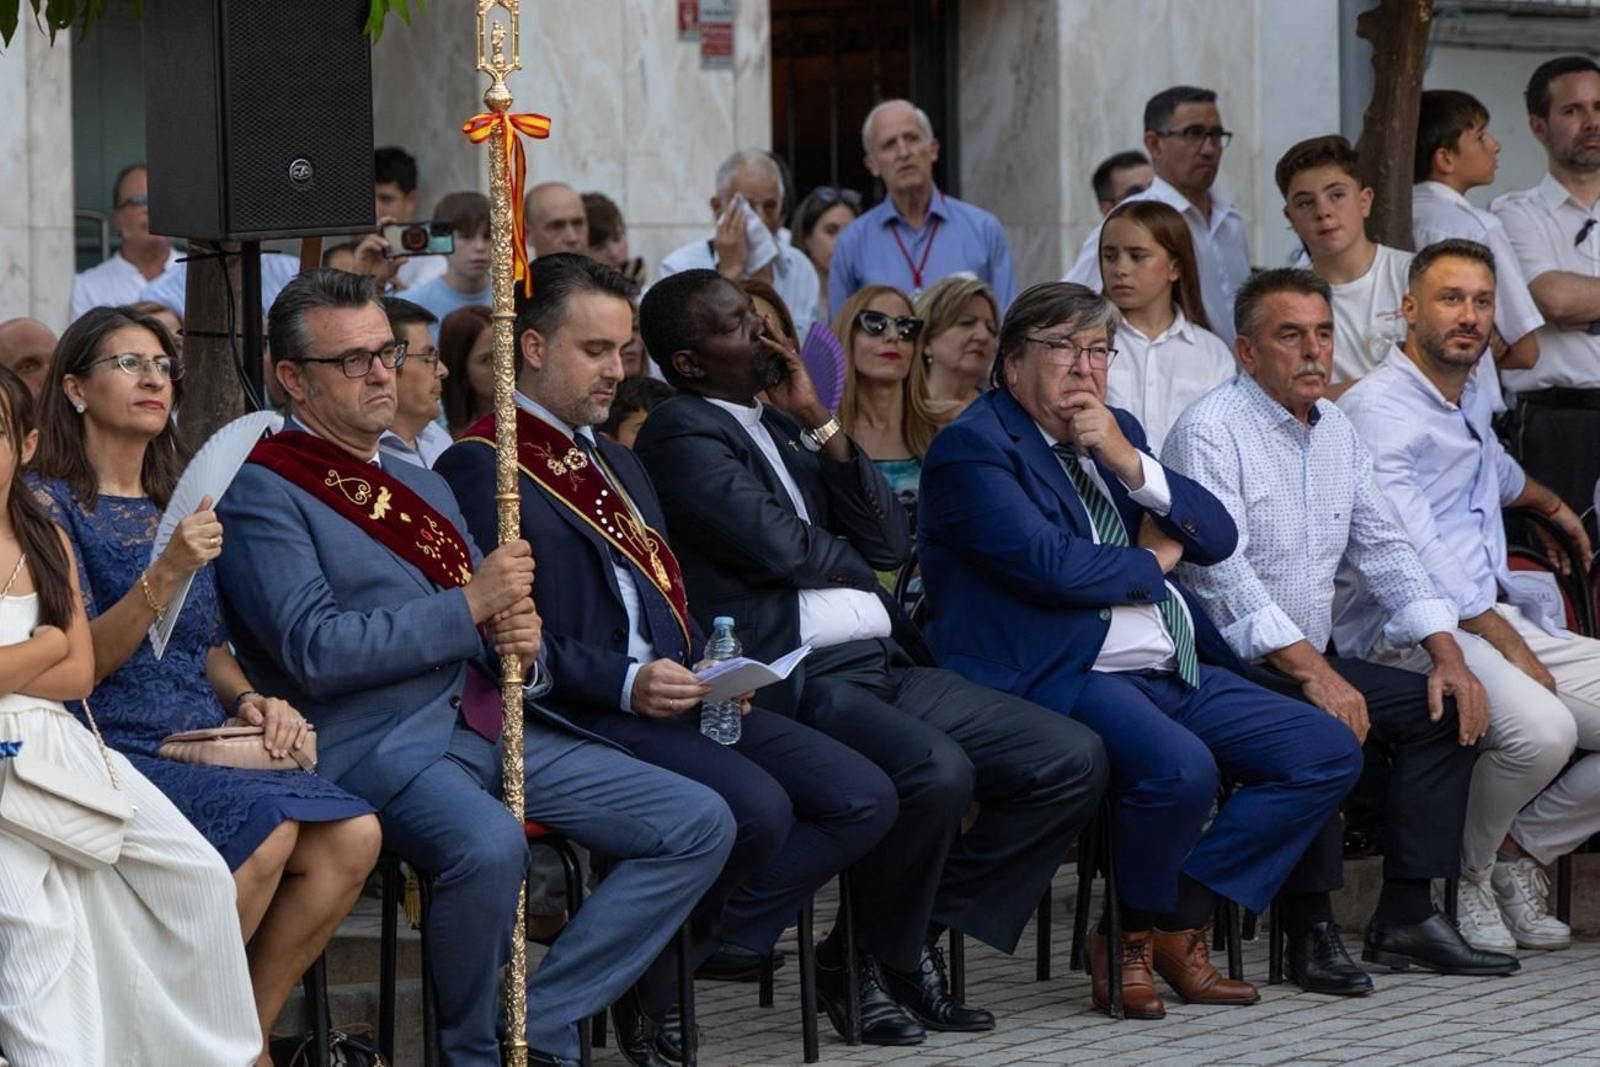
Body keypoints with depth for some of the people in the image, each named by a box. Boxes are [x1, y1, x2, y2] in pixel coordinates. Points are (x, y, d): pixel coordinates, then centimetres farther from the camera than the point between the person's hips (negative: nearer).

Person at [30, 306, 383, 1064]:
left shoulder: (176, 503, 19)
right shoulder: (50, 505, -2)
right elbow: (80, 663, -11)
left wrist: (250, 698, 2)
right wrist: (165, 574, -24)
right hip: (109, 749, -6)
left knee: (352, 835, -19)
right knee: (266, 825, -32)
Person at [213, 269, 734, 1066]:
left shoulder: (423, 485, 24)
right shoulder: (262, 493, -2)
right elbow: (315, 651, -15)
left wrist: (521, 644, -1)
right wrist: (471, 605, -12)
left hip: (493, 724, 8)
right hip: (376, 743, -8)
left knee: (700, 824, -6)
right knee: (488, 844, -39)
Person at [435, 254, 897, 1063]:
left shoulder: (616, 464, 27)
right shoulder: (481, 468, -4)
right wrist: (625, 685, -21)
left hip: (676, 690, 9)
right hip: (578, 714, -9)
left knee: (862, 799, -8)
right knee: (754, 808, -31)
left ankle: (703, 942, -3)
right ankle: (649, 986, -9)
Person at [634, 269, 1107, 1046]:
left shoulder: (782, 424, 22)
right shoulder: (682, 435, -4)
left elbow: (888, 542, 13)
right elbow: (779, 546, -15)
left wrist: (820, 425, 5)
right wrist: (859, 563, 6)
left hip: (885, 664, 9)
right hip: (792, 683, -9)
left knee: (1073, 760, -3)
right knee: (936, 770, -34)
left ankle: (919, 935, 4)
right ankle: (868, 959, -8)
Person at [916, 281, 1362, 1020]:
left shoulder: (1114, 434, 21)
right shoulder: (973, 447, -4)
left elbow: (1217, 538, 14)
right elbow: (1049, 564, -18)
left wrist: (1129, 461, -2)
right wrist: (1153, 563, 0)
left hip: (1176, 674, 9)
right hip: (1063, 679, -9)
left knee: (1329, 754, -3)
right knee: (1180, 768, -35)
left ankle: (1177, 921, -4)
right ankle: (1138, 931, -5)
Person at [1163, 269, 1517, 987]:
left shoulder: (1335, 432, 15)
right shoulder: (1210, 431, -12)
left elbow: (1383, 549, 16)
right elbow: (1221, 571, -22)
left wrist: (1448, 654, 1)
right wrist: (1315, 673, -29)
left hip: (1310, 661, 9)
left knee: (1445, 710, -4)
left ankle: (1405, 917, -5)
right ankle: (1310, 929, -23)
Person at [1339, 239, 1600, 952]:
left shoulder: (1468, 398, 20)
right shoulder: (1378, 407, -8)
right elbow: (1414, 557, -17)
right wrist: (1508, 647, -17)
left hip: (1500, 618, 9)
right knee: (1540, 728, -34)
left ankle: (1519, 849, 6)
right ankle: (1468, 874, -7)